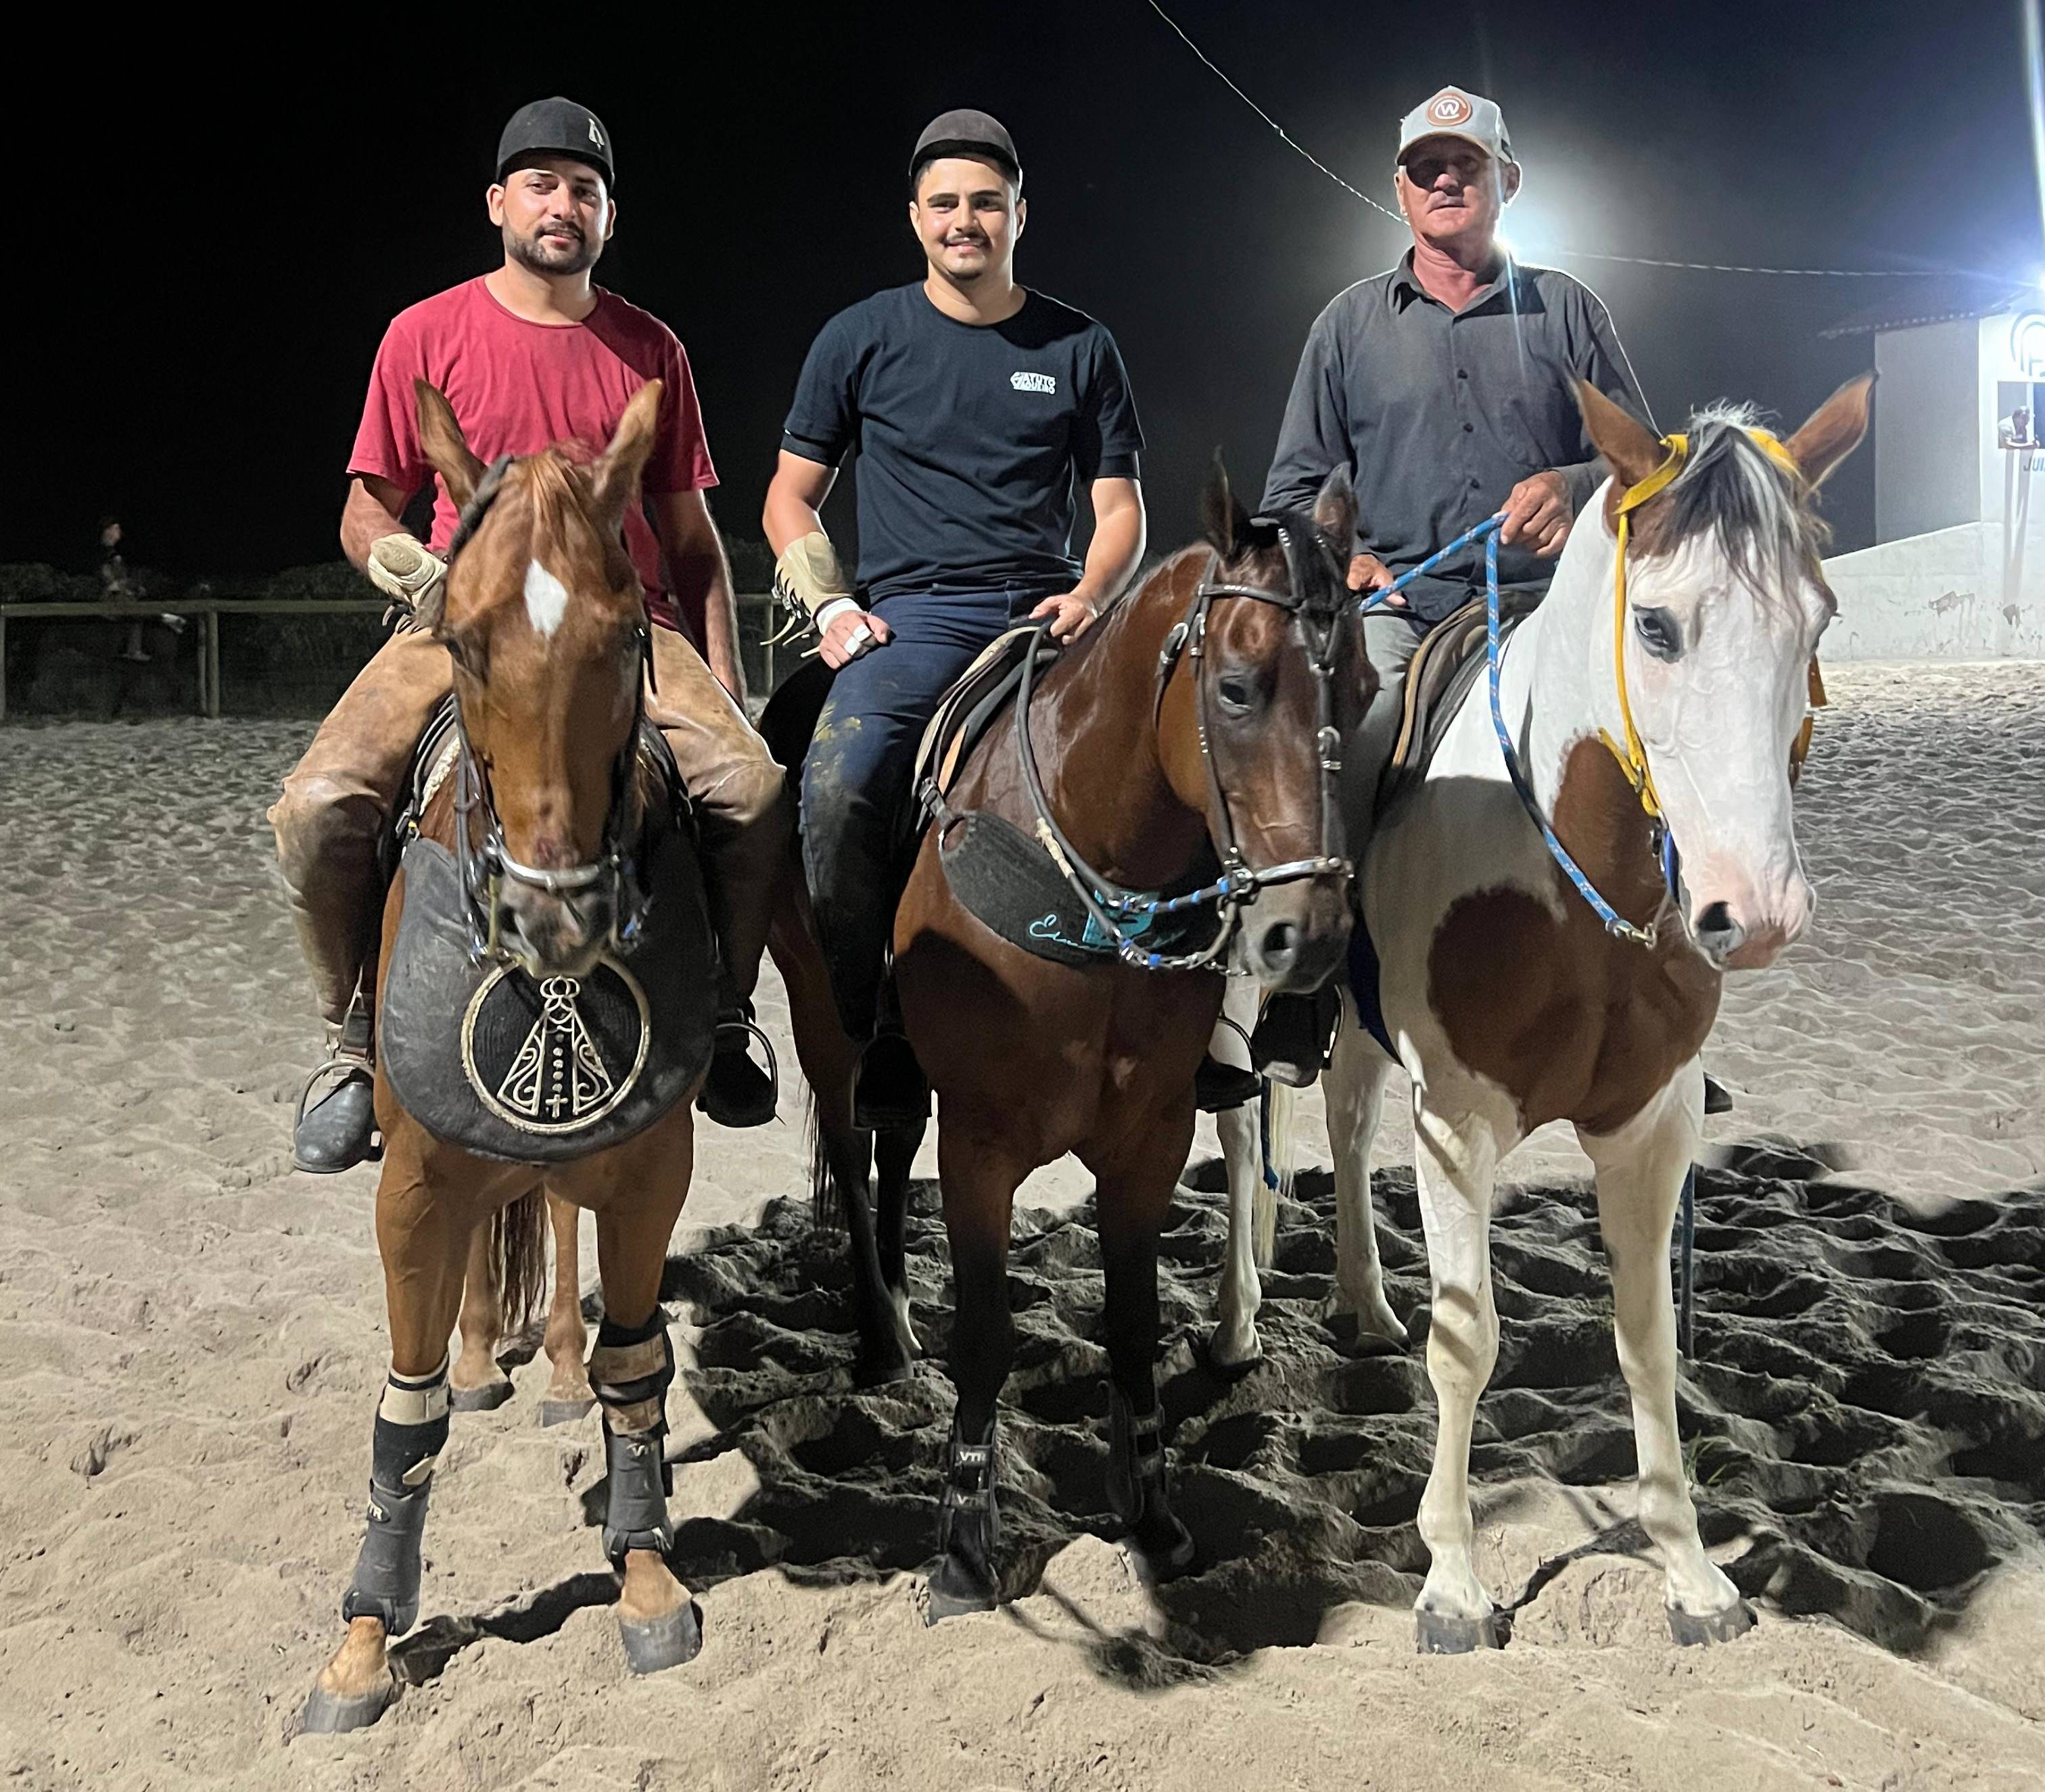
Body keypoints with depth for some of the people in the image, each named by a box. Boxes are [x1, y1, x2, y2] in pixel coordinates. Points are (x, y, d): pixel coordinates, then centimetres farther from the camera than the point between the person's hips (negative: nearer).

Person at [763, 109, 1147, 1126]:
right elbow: (789, 497, 16)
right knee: (838, 788, -30)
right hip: (910, 614, -2)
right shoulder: (862, 339, 12)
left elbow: (1120, 511, 15)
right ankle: (872, 1040, -15)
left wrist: (1089, 595, -7)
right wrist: (829, 604, -2)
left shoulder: (1080, 348, 15)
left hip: (1048, 613, 2)